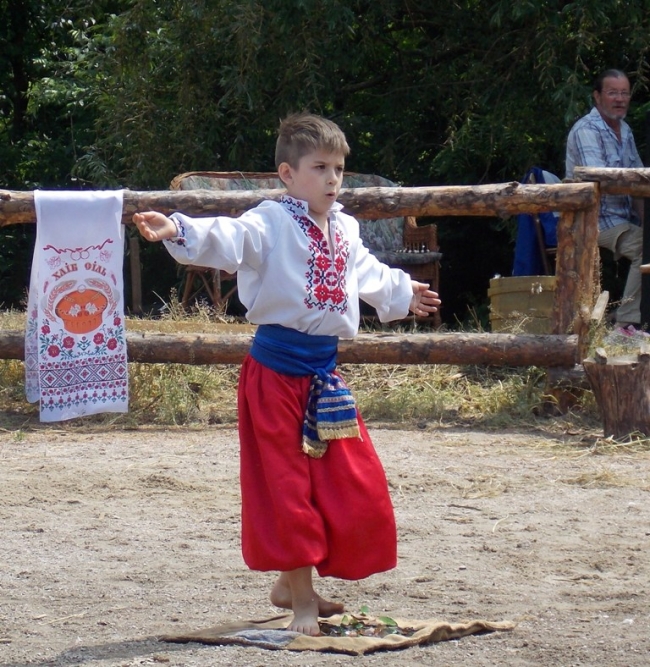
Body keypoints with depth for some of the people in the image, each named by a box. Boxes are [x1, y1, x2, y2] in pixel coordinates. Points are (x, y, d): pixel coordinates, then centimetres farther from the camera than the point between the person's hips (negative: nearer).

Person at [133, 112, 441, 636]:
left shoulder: (345, 231, 13)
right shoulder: (270, 224, -10)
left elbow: (366, 274, 34)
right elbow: (227, 239, -28)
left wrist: (402, 294, 51)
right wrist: (179, 232, -48)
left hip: (324, 371, 7)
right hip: (276, 370, -7)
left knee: (354, 485, 9)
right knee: (286, 484, -3)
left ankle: (294, 582, 25)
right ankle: (302, 602, 6)